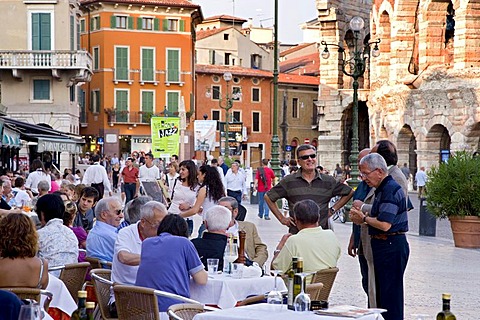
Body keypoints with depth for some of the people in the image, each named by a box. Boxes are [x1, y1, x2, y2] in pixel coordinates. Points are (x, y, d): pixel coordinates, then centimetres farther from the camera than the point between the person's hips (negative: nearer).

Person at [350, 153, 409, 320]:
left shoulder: (390, 189, -17)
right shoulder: (382, 189, 17)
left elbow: (384, 224, -24)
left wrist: (363, 218, -8)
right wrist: (362, 219, 5)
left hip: (391, 248, -11)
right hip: (384, 246, 11)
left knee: (390, 295, -6)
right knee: (381, 293, 15)